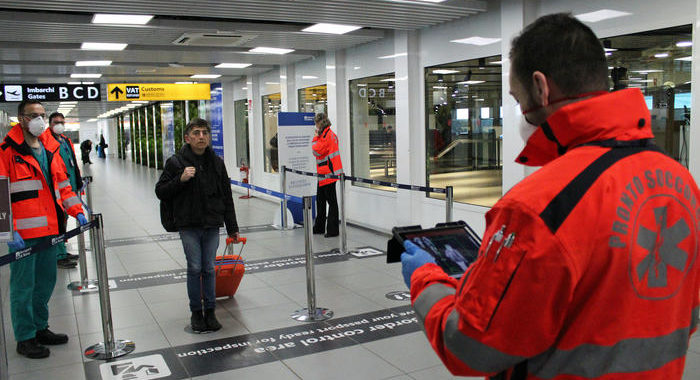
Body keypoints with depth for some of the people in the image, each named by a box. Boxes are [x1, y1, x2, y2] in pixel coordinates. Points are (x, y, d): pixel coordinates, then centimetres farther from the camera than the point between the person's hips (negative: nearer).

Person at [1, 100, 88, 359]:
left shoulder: (51, 148, 14)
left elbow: (62, 184, 20)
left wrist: (77, 211, 10)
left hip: (49, 229, 7)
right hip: (22, 233, -7)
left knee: (46, 281, 16)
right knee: (23, 285, 3)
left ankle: (40, 328, 31)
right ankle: (25, 338, 15)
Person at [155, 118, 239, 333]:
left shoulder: (217, 163, 7)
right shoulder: (176, 162, -2)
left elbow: (227, 197, 11)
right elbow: (160, 192, -1)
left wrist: (232, 227, 10)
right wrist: (181, 179, -18)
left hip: (212, 226, 2)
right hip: (188, 226, -2)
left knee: (209, 269, 8)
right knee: (194, 268, 0)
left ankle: (210, 311, 19)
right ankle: (196, 312, 16)